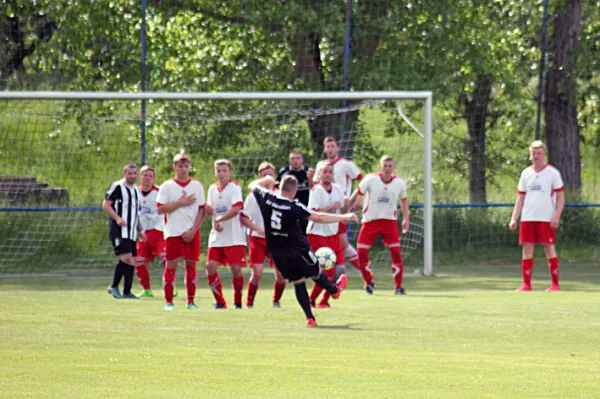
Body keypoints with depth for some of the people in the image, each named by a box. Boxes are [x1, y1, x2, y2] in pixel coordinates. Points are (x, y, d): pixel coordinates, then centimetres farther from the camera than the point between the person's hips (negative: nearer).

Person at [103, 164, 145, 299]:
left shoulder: (136, 191, 20)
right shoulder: (117, 187, -5)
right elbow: (106, 204, -9)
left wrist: (140, 230, 22)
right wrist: (117, 218, -22)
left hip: (131, 232, 8)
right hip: (119, 230, -8)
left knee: (131, 262, 5)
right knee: (126, 258, -18)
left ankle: (127, 292, 10)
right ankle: (114, 286, -6)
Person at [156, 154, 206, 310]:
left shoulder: (197, 186, 7)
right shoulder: (167, 186, 2)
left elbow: (201, 211, 5)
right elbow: (160, 209, -6)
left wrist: (193, 230, -5)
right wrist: (180, 203, -13)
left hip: (192, 232, 2)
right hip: (173, 232, -2)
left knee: (191, 265, 2)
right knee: (171, 265, -3)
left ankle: (191, 301, 7)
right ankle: (168, 302, 2)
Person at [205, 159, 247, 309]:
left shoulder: (235, 187, -6)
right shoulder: (213, 189, 12)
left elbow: (236, 209, -18)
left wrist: (218, 220, -14)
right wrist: (208, 208, -6)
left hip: (234, 237, -5)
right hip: (216, 237, 5)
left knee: (236, 268, -8)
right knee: (210, 266, -6)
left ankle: (238, 302, 8)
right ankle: (220, 301, 5)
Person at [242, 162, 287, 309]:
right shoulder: (253, 196, -2)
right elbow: (243, 218, -6)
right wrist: (257, 229, -19)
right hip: (257, 239, -2)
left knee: (281, 274, -7)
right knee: (257, 274, -13)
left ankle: (276, 301, 15)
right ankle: (249, 303, 2)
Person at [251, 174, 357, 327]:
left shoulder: (266, 199, -12)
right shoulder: (295, 207, -23)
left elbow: (253, 186, 9)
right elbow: (318, 218, -21)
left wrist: (266, 180, 29)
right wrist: (344, 217, -12)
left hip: (277, 253, 4)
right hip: (298, 251, -4)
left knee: (297, 282, 13)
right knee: (316, 273, 23)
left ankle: (309, 317, 8)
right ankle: (334, 290, 50)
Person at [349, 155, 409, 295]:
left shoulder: (399, 183, -3)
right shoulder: (371, 179, -12)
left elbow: (404, 199, 15)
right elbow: (356, 194, -3)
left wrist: (406, 219, 11)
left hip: (389, 220, 1)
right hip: (370, 220, -1)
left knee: (396, 251, -11)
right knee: (361, 252, -8)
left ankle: (398, 286, -2)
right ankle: (368, 282, 14)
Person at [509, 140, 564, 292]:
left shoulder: (552, 173, 0)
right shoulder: (526, 174, 12)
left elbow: (561, 197, 0)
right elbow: (520, 198, 14)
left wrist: (557, 217, -12)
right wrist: (514, 219, 5)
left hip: (546, 219, -4)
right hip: (527, 218, 4)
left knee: (549, 249, -3)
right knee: (527, 249, 0)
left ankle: (555, 283, 2)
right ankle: (526, 284, 3)